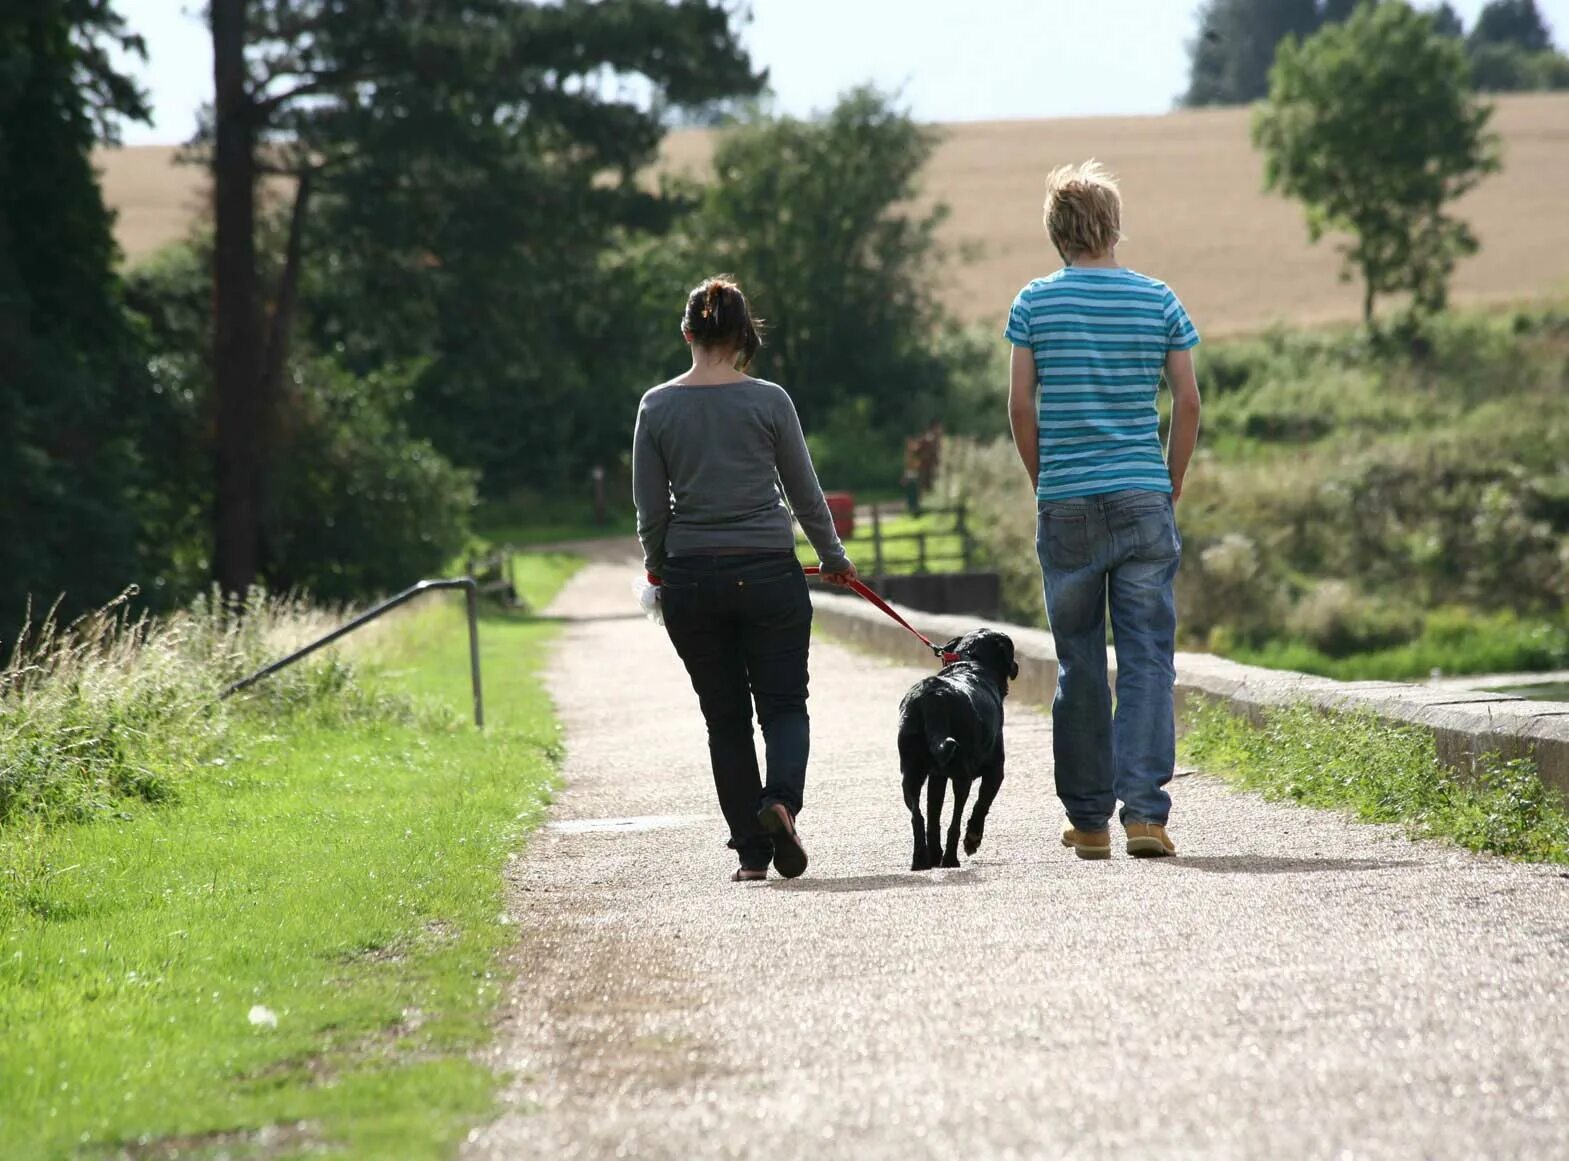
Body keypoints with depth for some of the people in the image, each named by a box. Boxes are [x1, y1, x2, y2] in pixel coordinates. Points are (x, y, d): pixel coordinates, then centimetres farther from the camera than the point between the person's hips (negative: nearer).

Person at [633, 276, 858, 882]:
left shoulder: (657, 406, -2)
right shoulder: (769, 401, -5)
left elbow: (650, 506, 2)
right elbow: (805, 492, 3)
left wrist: (657, 563, 20)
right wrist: (833, 557, 17)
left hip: (690, 582, 2)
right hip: (768, 576, -1)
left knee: (725, 718, 11)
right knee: (784, 703, 9)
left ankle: (752, 852, 8)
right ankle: (781, 799, -20)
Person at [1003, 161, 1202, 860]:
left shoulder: (1035, 304, 1)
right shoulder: (1158, 301, 3)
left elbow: (1021, 408, 0)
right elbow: (1188, 402, 2)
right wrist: (1173, 485, 12)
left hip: (1065, 507, 0)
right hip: (1143, 501, 0)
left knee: (1079, 665, 8)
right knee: (1146, 659, 0)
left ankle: (1089, 821, 13)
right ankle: (1143, 809, -12)